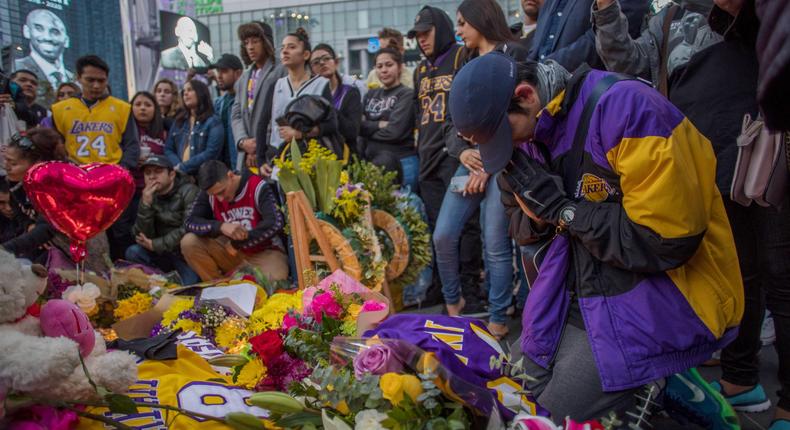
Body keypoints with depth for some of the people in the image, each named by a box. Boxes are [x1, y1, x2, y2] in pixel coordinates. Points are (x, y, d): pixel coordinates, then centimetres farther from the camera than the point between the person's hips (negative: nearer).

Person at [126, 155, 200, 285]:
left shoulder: (189, 192, -10)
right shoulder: (149, 197, 6)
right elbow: (142, 237, -5)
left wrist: (155, 245, -14)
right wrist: (145, 204, -17)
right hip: (165, 254, 5)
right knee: (132, 252, -16)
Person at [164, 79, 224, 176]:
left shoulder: (213, 122, 2)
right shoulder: (178, 121, 19)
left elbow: (211, 153, -9)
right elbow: (168, 149, 13)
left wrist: (183, 168, -11)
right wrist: (177, 166, -7)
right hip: (179, 175, 4)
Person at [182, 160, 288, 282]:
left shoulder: (256, 186, -18)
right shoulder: (209, 192, -4)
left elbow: (276, 223, -27)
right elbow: (190, 222, -11)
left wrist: (237, 243, -19)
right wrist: (220, 226, -30)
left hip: (265, 252, -4)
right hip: (233, 251, 4)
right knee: (189, 243, -16)